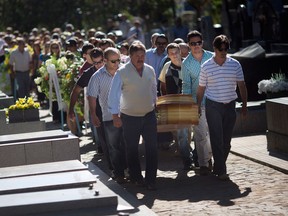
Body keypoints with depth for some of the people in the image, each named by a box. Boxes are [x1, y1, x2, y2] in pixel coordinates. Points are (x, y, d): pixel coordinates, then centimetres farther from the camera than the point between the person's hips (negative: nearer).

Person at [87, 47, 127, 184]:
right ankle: (118, 173, 15)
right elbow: (92, 97, -1)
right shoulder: (98, 77, -4)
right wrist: (93, 116, -5)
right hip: (109, 117, -1)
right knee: (114, 147, 6)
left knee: (127, 145, 7)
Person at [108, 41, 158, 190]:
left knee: (152, 148, -2)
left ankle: (150, 180, 3)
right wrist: (115, 115, -16)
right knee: (132, 149, 8)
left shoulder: (150, 70, 1)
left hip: (149, 115, 3)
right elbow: (114, 94, -13)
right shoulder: (122, 72, -13)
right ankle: (136, 177, 23)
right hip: (130, 117, -3)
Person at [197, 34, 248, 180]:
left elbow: (241, 85, 8)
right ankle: (221, 171, -6)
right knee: (217, 139, -7)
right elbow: (201, 88, 5)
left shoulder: (235, 64, 1)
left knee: (226, 140, 7)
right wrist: (198, 107, 5)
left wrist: (244, 104, 6)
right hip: (213, 106, -2)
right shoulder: (206, 67, -3)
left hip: (230, 106, 2)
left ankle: (218, 167, 20)